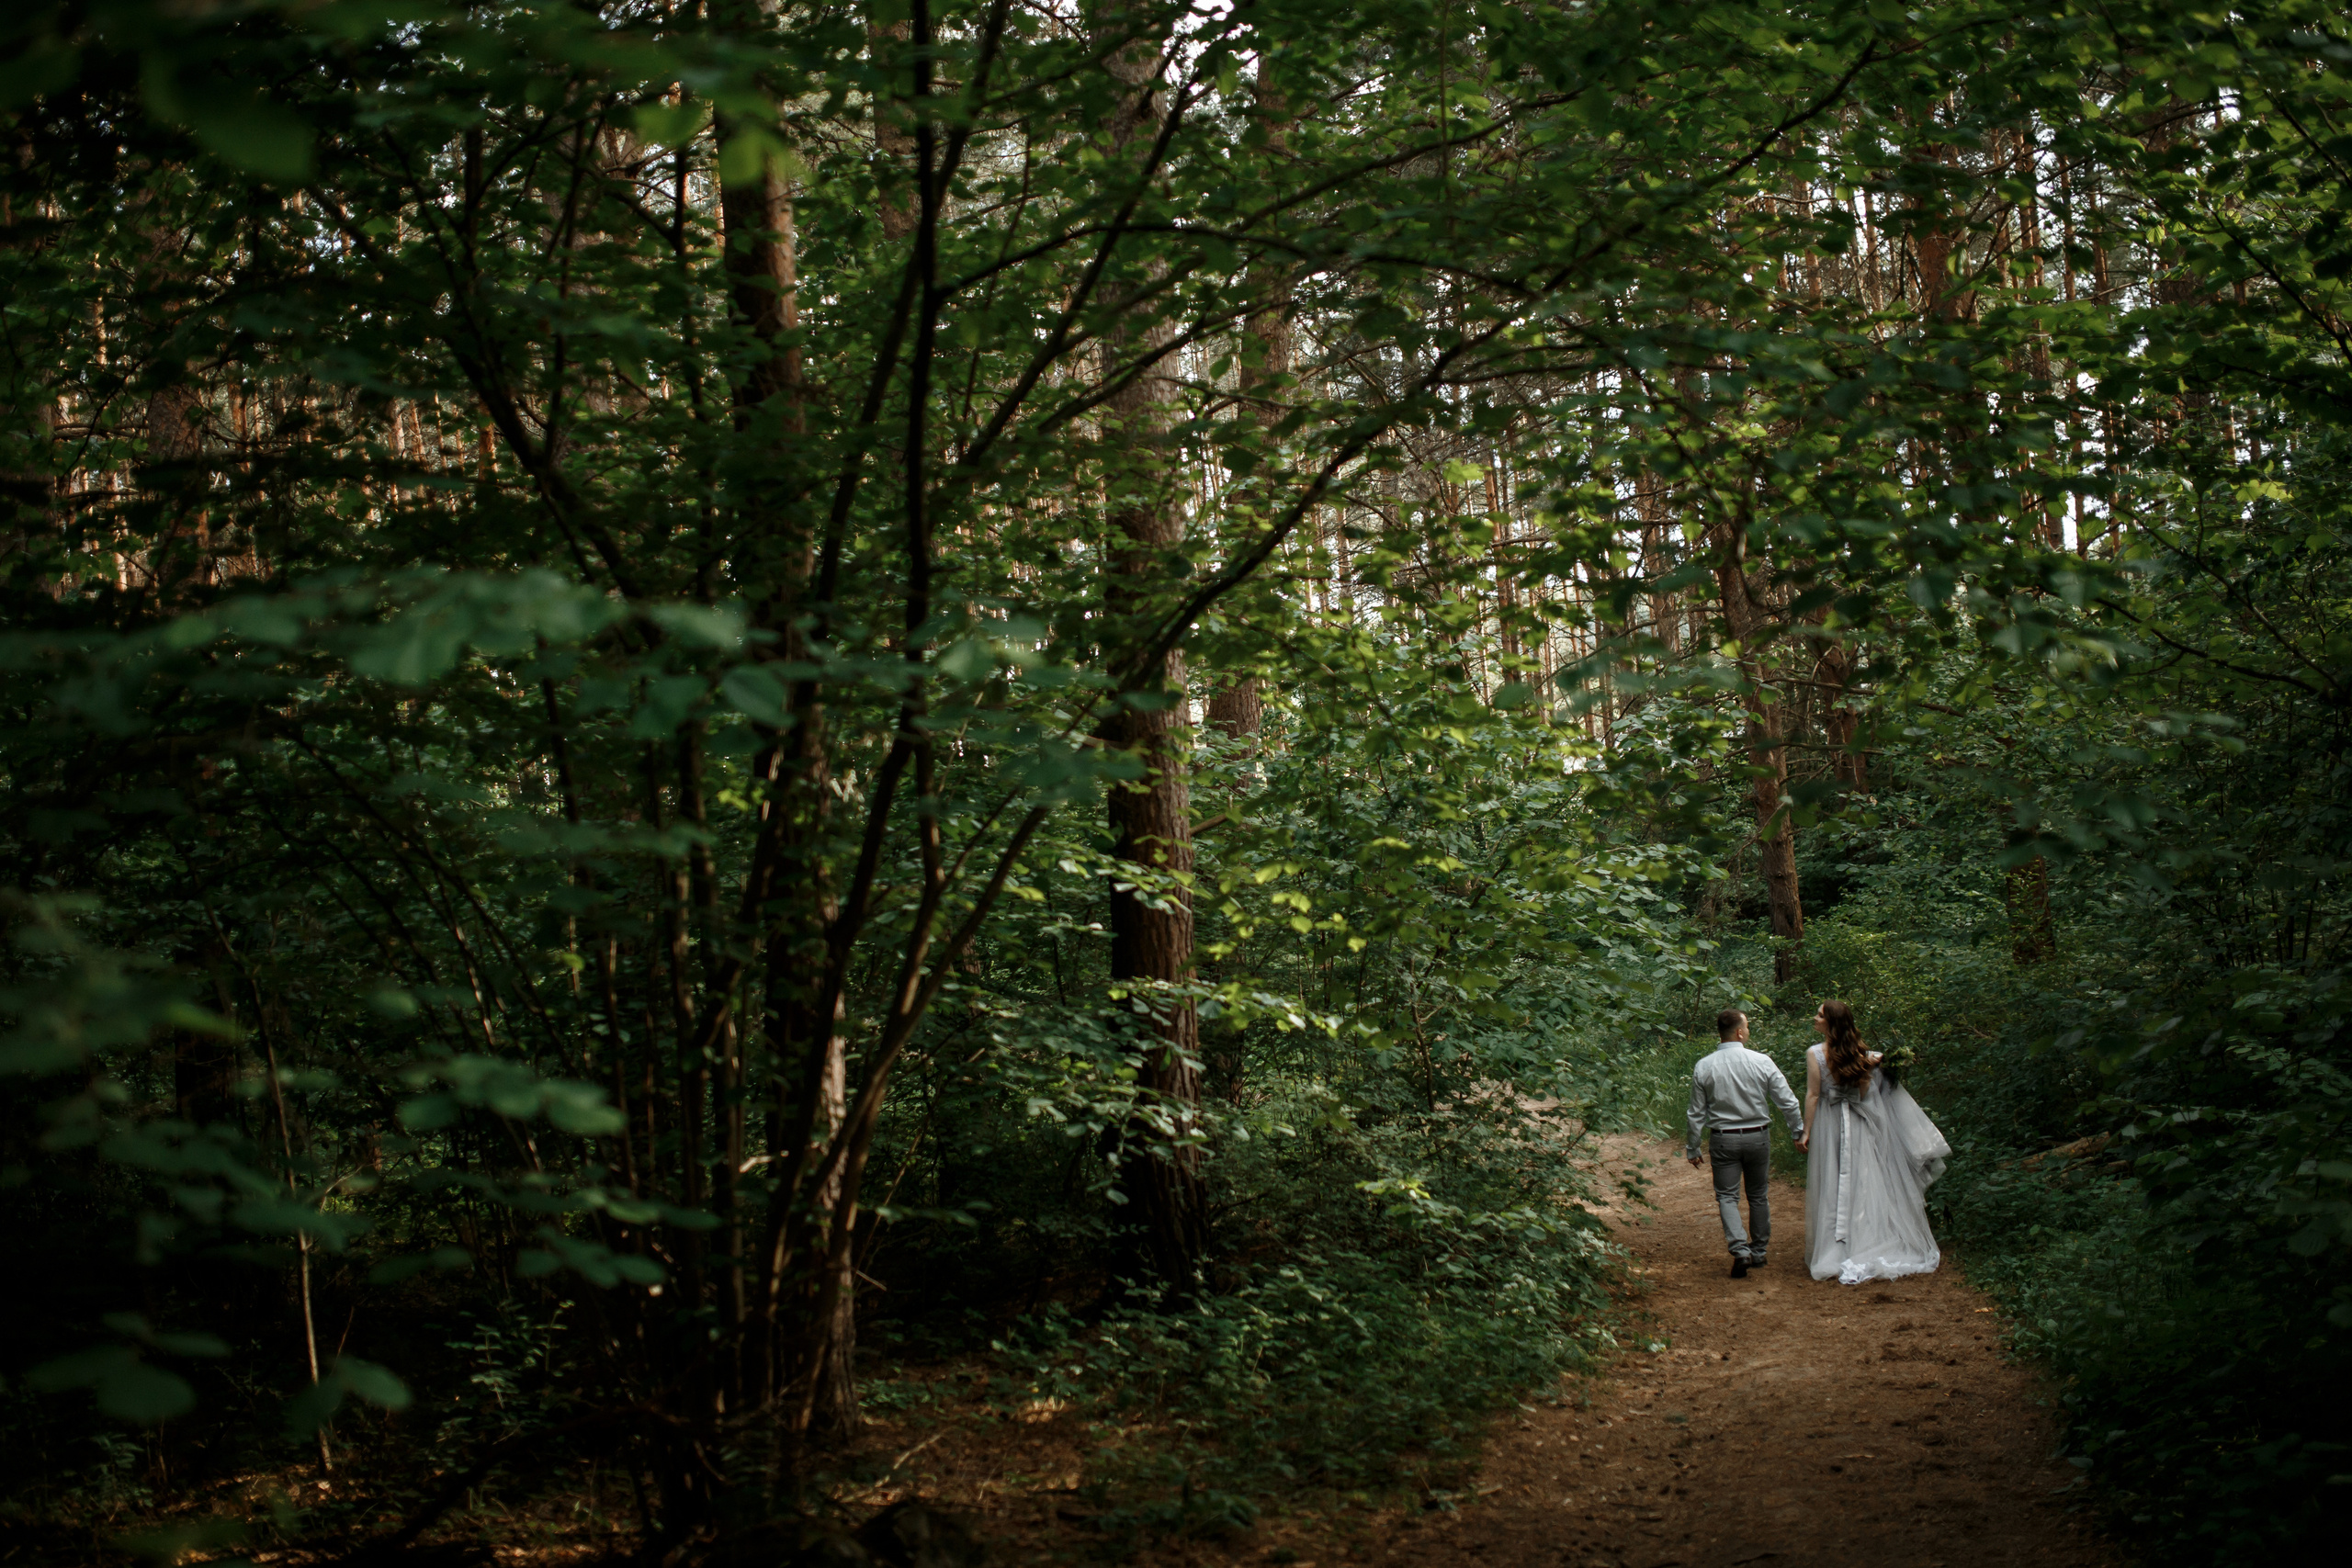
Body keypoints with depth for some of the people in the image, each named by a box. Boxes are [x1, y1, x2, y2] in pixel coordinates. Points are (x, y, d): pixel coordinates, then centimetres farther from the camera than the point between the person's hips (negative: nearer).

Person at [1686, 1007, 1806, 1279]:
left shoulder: (1704, 1066, -6)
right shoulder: (1761, 1061, -9)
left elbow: (1697, 1113, -1)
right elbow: (1787, 1101, -5)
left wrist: (1693, 1149, 8)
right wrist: (1798, 1132, 9)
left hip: (1723, 1139, 0)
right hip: (1758, 1136, 0)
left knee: (1727, 1196, 5)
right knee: (1758, 1195, 16)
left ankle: (1740, 1249, -15)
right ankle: (1759, 1251, 25)